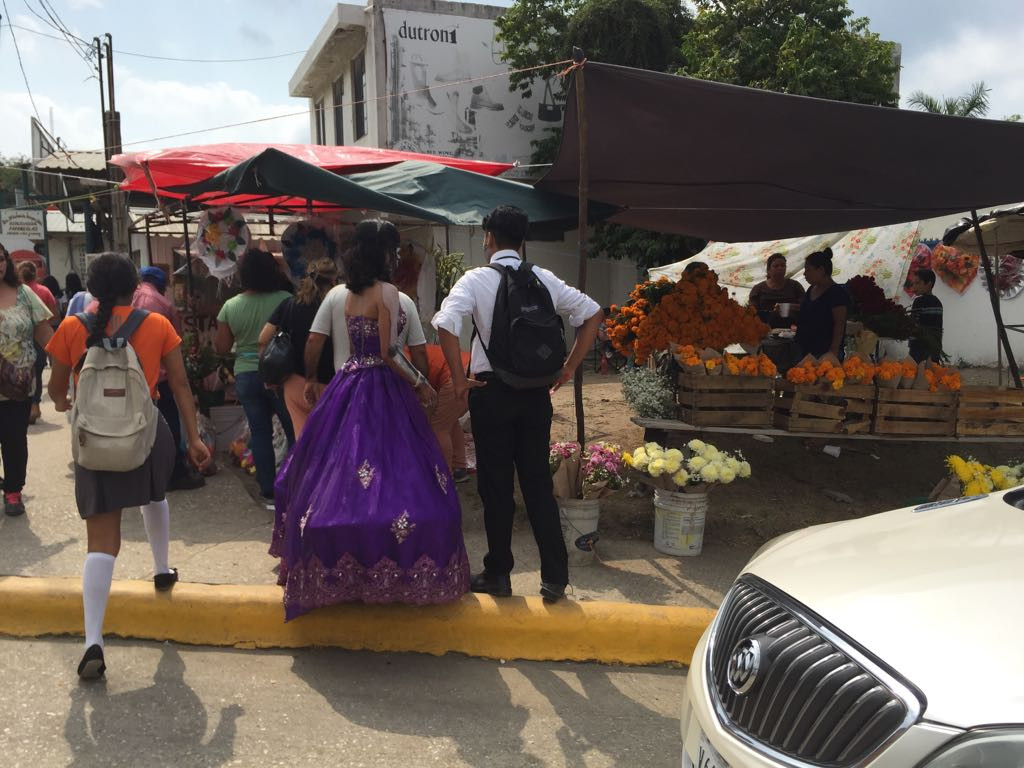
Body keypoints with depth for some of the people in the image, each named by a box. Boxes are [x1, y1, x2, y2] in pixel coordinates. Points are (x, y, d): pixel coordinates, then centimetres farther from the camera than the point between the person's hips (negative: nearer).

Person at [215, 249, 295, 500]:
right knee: (294, 431, 8)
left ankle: (267, 486, 15)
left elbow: (221, 348, 2)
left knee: (260, 433, 11)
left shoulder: (230, 306, -1)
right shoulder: (285, 300, -10)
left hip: (246, 376, 3)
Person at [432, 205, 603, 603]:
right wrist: (569, 367, 8)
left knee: (496, 485, 9)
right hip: (536, 391, 3)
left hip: (492, 391, -3)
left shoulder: (476, 279, -8)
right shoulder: (545, 279, 4)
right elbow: (592, 313, 5)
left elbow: (445, 324, -22)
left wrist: (459, 377, -11)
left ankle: (498, 574, 20)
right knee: (538, 482, 11)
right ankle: (554, 576, 12)